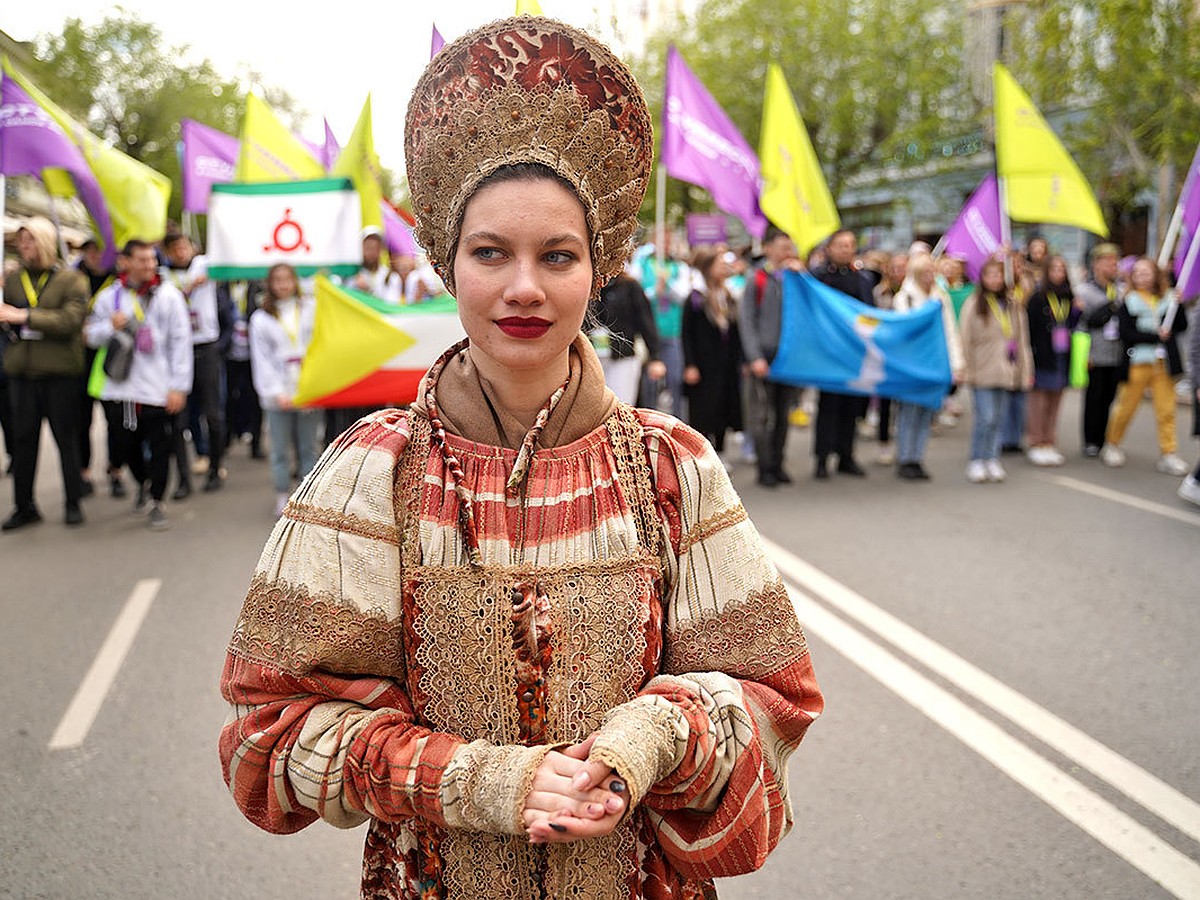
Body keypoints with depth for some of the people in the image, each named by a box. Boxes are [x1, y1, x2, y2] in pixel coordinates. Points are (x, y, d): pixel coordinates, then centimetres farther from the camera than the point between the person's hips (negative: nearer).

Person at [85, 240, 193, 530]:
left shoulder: (169, 295, -1)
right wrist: (111, 326, -10)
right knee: (129, 444, 13)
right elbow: (91, 335, 13)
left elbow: (181, 342, -2)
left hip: (158, 387, -3)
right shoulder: (110, 296, 7)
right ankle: (143, 485, 39)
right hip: (122, 385, 3)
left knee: (159, 447, 1)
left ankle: (156, 502, 15)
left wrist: (179, 386, -7)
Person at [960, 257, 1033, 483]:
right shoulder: (974, 305, -3)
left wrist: (1026, 371, 12)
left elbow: (1022, 340, 15)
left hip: (1006, 372, 4)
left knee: (998, 418, 7)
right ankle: (976, 462, 2)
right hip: (983, 371, -4)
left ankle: (992, 460, 16)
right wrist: (967, 369, -6)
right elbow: (965, 339, -2)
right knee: (986, 417, -9)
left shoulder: (1013, 306, 11)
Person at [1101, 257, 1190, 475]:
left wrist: (1177, 304, -9)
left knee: (1166, 411, 0)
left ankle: (1169, 455, 4)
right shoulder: (1128, 303, -1)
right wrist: (1155, 336, -15)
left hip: (1163, 363, 3)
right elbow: (1125, 334, -12)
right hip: (1137, 363, -3)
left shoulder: (1165, 301, 10)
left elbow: (1181, 326, 3)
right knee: (1126, 407, 5)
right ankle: (1112, 445, 24)